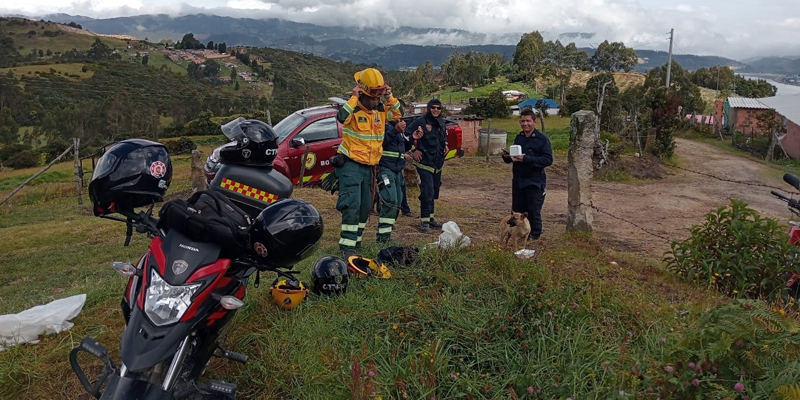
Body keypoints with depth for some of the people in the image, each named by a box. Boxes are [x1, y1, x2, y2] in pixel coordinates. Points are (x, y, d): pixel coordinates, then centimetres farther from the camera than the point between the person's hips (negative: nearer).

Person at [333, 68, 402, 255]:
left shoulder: (380, 110, 7)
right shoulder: (353, 109, -14)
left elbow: (398, 114, 18)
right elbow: (341, 117, -34)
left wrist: (390, 97, 3)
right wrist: (354, 98, -28)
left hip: (368, 166, 8)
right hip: (350, 164, -8)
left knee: (365, 206, 15)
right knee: (352, 205, -17)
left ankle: (356, 241, 29)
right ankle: (347, 245, -12)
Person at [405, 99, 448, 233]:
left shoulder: (441, 122, 10)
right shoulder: (421, 121, -12)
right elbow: (406, 134, -13)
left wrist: (445, 145, 14)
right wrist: (414, 150, -13)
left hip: (438, 164, 8)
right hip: (424, 163, -7)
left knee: (434, 192, 14)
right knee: (427, 192, -13)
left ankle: (430, 218, 25)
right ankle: (425, 221, -6)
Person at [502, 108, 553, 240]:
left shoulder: (542, 139, -9)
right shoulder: (518, 138, 12)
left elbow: (548, 160, -16)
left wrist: (526, 159, -24)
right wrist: (507, 157, -2)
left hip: (534, 181, -6)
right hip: (518, 179, 6)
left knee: (534, 211, 1)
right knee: (517, 210, 10)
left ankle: (534, 235, 16)